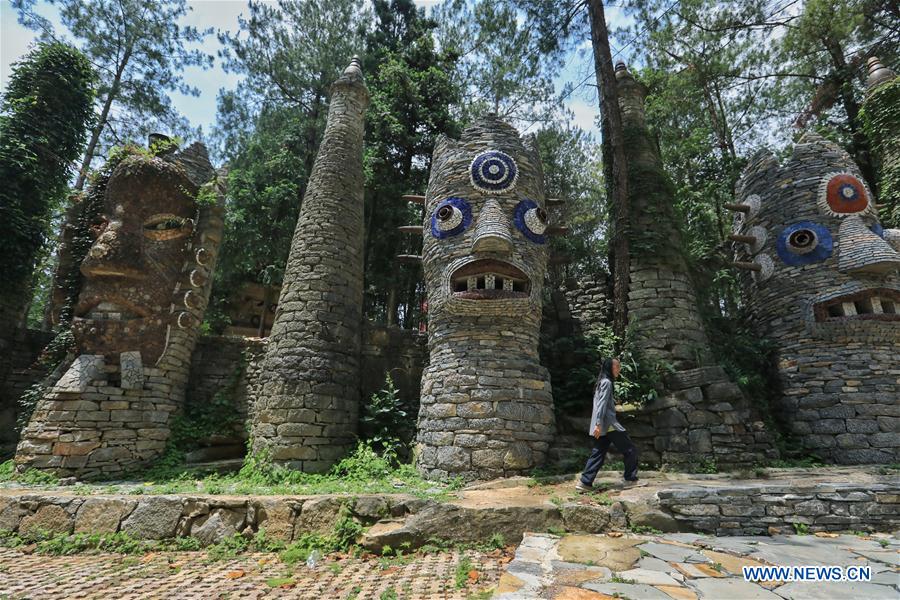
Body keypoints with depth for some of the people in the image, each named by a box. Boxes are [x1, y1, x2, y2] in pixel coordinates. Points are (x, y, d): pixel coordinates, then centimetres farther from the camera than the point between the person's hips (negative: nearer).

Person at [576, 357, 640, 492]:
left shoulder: (601, 382, 19)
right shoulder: (607, 382, -9)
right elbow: (602, 404, -18)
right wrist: (598, 424, -24)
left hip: (603, 425, 9)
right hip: (608, 424, -9)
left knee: (597, 454, 6)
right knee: (630, 450, 3)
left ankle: (585, 482, 2)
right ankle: (631, 479, 10)